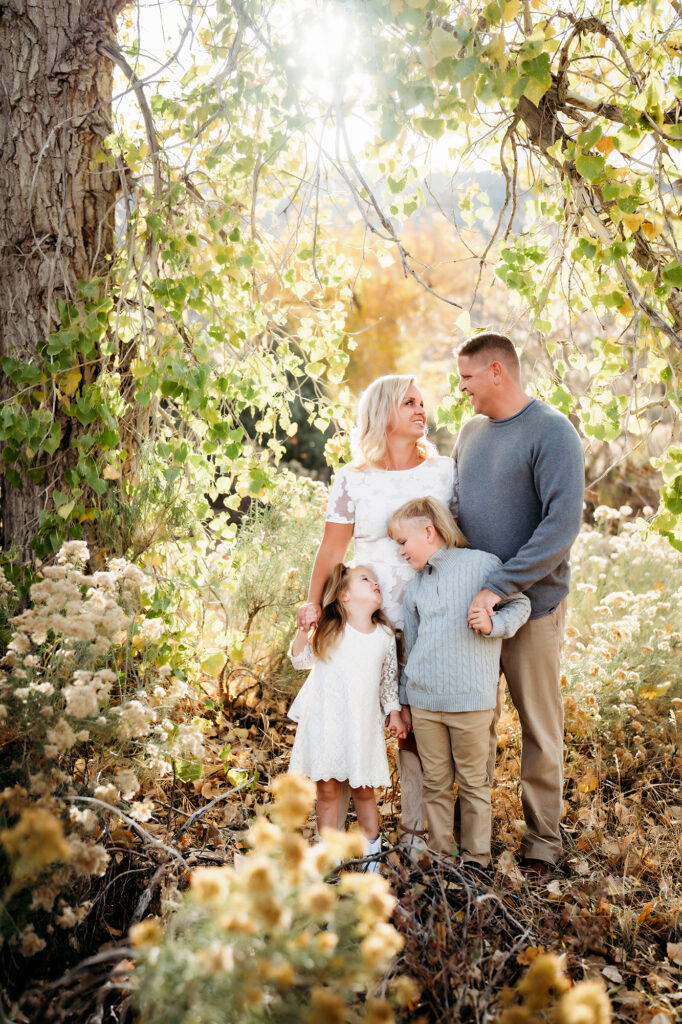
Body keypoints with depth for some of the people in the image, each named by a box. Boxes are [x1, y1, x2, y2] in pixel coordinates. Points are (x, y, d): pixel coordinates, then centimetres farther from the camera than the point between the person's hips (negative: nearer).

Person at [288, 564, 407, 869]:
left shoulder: (385, 636, 4)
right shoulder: (329, 631, -3)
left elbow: (389, 678, 14)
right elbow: (300, 660, 5)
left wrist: (394, 712, 8)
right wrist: (302, 631, -10)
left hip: (362, 725, 2)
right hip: (325, 721, -1)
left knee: (363, 789, 7)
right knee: (327, 787, 5)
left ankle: (372, 848, 25)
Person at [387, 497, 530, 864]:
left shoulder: (483, 564, -5)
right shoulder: (413, 588, 11)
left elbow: (520, 604, 4)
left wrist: (494, 623, -16)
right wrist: (401, 702, 19)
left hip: (471, 700, -4)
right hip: (424, 701, 4)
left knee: (473, 783, 7)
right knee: (435, 782, 11)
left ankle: (475, 858, 21)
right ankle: (439, 854, 25)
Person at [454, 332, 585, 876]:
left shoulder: (552, 433, -13)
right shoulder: (471, 431, 11)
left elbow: (562, 524, -22)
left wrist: (499, 587, -24)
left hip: (532, 605, -6)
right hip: (473, 603, 6)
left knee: (539, 727, 7)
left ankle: (542, 837, 21)